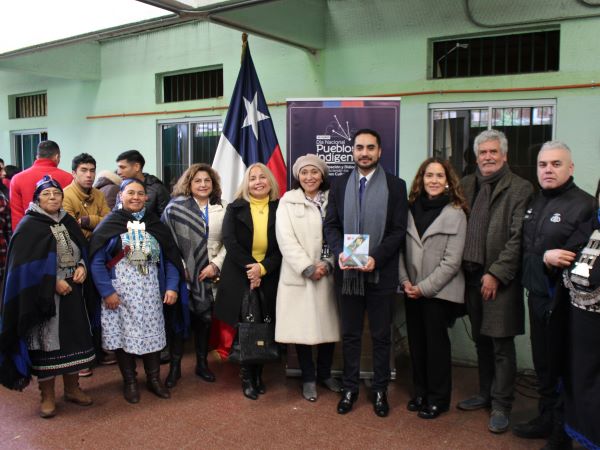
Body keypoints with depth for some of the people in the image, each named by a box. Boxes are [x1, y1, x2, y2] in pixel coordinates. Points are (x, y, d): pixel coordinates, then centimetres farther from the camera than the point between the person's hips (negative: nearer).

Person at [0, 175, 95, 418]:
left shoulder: (69, 222, 11)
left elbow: (83, 250, 15)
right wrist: (54, 283, -19)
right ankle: (47, 396, 16)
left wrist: (82, 267, -5)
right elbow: (27, 266, -14)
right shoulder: (28, 226, -8)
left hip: (72, 292, 6)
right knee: (47, 344, 1)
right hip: (43, 296, -6)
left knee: (73, 340, 11)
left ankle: (72, 388, 27)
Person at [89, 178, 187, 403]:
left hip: (150, 291, 3)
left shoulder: (155, 224, 5)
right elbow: (97, 261, -8)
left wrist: (172, 287, -4)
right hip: (120, 292, -2)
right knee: (123, 334, 6)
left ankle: (154, 379, 27)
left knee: (152, 333, 10)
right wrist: (107, 291, -14)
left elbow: (171, 258, 4)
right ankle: (129, 382, 25)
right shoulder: (109, 224, -5)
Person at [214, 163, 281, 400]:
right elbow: (229, 241, -8)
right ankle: (246, 376, 19)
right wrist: (250, 267, -17)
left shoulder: (279, 209, 2)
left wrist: (263, 268, -17)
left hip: (269, 278, 1)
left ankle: (258, 373, 23)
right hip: (239, 276, -1)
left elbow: (283, 246, -3)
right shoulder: (235, 208, 1)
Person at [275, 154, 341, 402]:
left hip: (329, 274, 2)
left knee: (328, 324, 9)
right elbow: (286, 239, -8)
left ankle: (325, 373, 29)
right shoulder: (288, 202, 1)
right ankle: (308, 378, 20)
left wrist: (328, 264, -13)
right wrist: (308, 268, -14)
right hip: (299, 275, -2)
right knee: (303, 327, 3)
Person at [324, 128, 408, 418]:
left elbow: (399, 230, -5)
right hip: (348, 273, 2)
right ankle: (349, 388, 27)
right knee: (350, 334, 13)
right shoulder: (339, 185, 8)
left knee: (381, 336, 10)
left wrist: (376, 258, -18)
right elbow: (330, 225, 5)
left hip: (381, 273, -2)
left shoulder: (396, 186, 0)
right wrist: (340, 253, -13)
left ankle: (380, 390, 26)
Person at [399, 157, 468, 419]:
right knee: (416, 341, 12)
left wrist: (424, 287, -13)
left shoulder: (456, 214, -7)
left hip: (440, 290, -4)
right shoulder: (412, 209, 5)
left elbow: (452, 261, -11)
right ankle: (420, 392, 29)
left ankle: (438, 398, 22)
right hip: (413, 290, 4)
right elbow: (401, 248, 6)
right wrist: (405, 280, -5)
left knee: (436, 342, 5)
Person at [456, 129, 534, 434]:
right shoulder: (467, 185, 10)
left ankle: (501, 406, 16)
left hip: (500, 279, -5)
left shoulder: (520, 189, -7)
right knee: (481, 342, 17)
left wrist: (496, 274, -15)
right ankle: (485, 394, 32)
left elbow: (517, 238, -12)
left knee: (502, 345, 2)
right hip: (472, 276, 6)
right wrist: (463, 268, 4)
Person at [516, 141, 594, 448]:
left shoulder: (584, 204, -13)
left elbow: (577, 258, -20)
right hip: (537, 295, 7)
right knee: (542, 362, 18)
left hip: (562, 301, -6)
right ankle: (545, 418, 35)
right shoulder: (534, 202, 10)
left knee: (562, 366, 7)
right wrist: (545, 258, -5)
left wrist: (546, 259, -15)